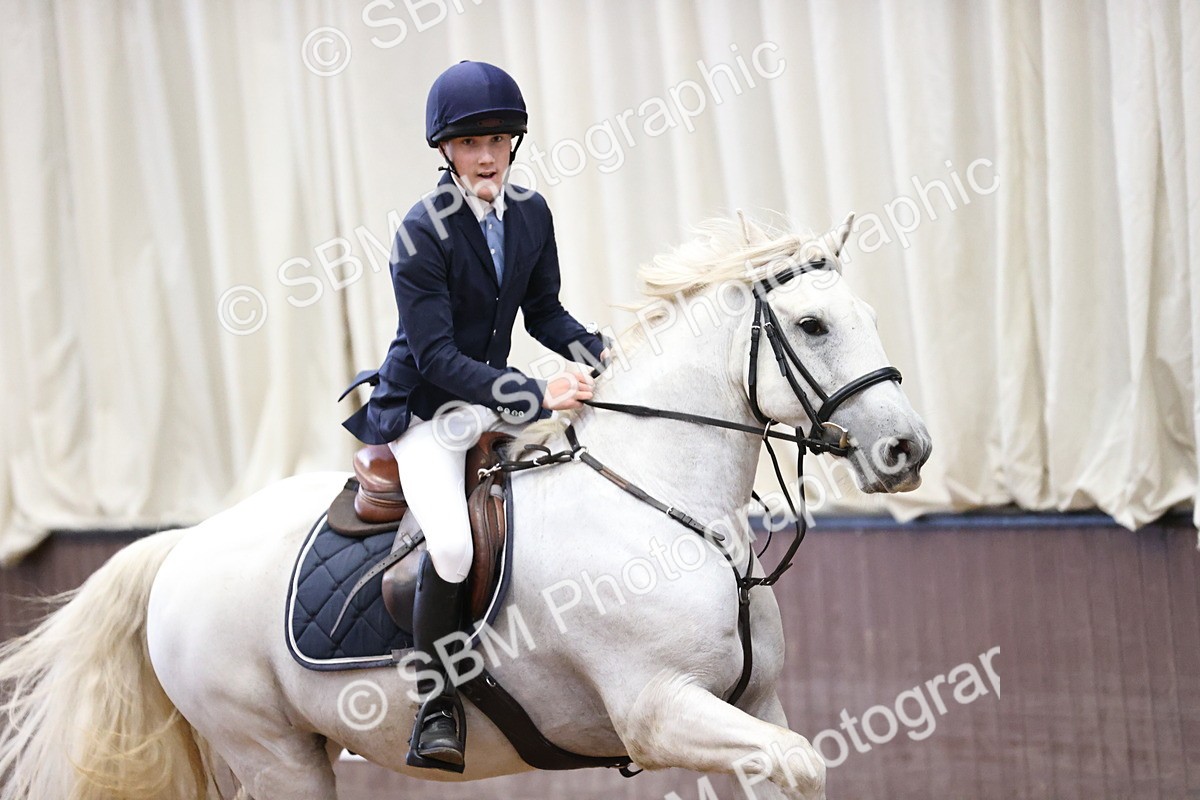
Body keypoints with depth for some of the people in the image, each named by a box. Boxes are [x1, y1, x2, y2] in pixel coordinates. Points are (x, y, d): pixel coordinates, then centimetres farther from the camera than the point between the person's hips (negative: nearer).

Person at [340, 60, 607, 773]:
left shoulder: (531, 213, 1)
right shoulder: (423, 232, -19)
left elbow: (544, 311, 13)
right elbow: (435, 355, -22)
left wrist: (595, 354, -7)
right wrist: (533, 396, -28)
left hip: (494, 397, 7)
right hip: (424, 410, -7)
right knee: (452, 545, -31)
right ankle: (436, 707, -14)